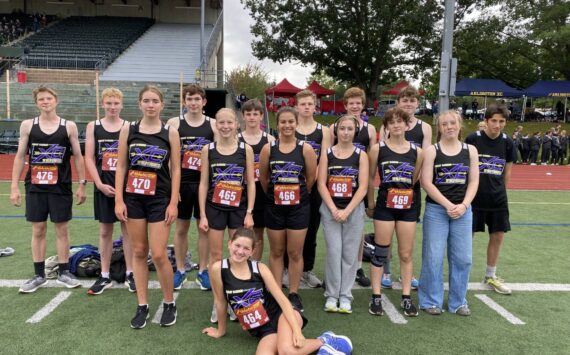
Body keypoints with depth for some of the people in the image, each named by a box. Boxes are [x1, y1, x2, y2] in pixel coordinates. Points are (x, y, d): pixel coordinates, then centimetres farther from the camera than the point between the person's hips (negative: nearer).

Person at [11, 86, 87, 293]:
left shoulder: (69, 126, 0)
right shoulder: (27, 125, 3)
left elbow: (77, 156, 3)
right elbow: (20, 156, 6)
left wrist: (82, 184, -1)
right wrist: (14, 187, 1)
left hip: (61, 188, -1)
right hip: (35, 188, 1)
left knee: (61, 230, 6)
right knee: (38, 230, 7)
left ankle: (63, 272, 18)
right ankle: (39, 275, 18)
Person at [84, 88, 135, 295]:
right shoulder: (93, 127, 4)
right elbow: (89, 158, 0)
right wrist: (100, 184, -9)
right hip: (104, 186, 1)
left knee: (128, 229, 6)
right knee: (105, 231, 9)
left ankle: (130, 274, 16)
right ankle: (105, 276, 20)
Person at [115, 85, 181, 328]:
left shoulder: (170, 132, -2)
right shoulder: (128, 130, 3)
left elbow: (175, 170, -1)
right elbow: (121, 166, 4)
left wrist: (173, 202, -7)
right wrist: (119, 199, -2)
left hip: (160, 199, -2)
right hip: (133, 198, 2)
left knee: (159, 255, -4)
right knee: (138, 252, 8)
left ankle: (169, 304, 17)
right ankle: (142, 306, 21)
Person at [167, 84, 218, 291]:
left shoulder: (213, 124, 2)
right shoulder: (174, 123, 1)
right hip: (182, 183, 0)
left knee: (204, 227, 8)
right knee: (181, 228, 9)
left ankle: (203, 271, 19)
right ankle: (180, 270, 22)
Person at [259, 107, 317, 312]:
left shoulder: (305, 149, -5)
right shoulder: (268, 148, -3)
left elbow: (311, 178, 2)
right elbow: (263, 178, 6)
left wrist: (298, 194, 9)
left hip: (298, 207, -1)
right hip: (274, 207, 1)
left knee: (295, 253, 7)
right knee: (276, 252, 12)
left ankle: (294, 294, 22)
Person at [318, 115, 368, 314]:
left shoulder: (361, 155, 2)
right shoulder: (327, 153, 4)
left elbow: (363, 187, -4)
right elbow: (321, 184, -1)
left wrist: (346, 211, -12)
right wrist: (333, 209, -11)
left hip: (354, 209, 0)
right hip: (330, 209, 0)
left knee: (350, 253, 3)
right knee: (333, 251, -2)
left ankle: (345, 296, 16)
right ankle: (331, 295, 12)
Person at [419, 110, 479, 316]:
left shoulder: (470, 150, 8)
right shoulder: (431, 151, -1)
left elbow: (474, 181, 4)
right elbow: (426, 182, -7)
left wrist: (463, 205, -10)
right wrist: (448, 205, -14)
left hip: (463, 210, 3)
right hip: (436, 210, -3)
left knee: (463, 258, 6)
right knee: (433, 257, 0)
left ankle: (458, 302, 22)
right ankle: (431, 301, 15)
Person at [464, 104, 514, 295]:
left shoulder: (507, 143, 2)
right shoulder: (473, 139, -9)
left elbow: (507, 172, 12)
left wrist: (500, 191, 13)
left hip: (498, 200, 4)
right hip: (474, 197, -4)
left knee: (498, 236, 10)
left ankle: (490, 276, 27)